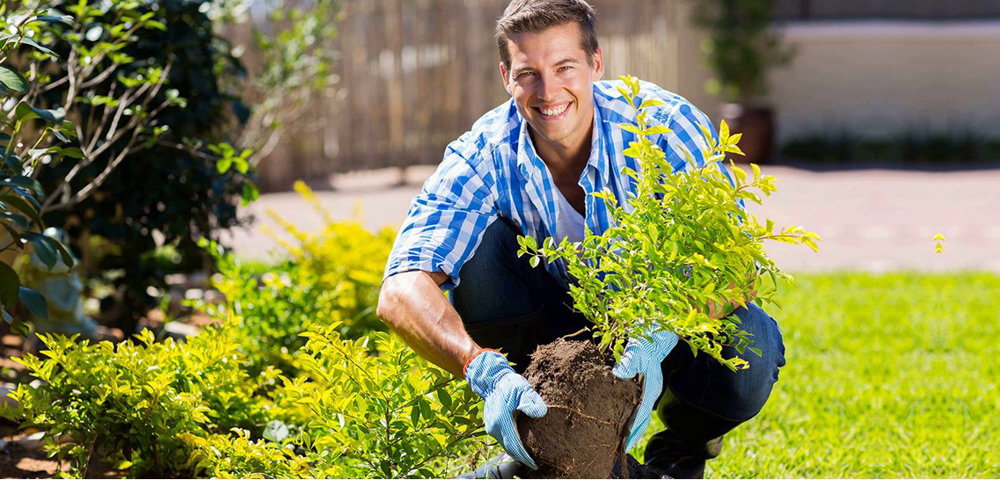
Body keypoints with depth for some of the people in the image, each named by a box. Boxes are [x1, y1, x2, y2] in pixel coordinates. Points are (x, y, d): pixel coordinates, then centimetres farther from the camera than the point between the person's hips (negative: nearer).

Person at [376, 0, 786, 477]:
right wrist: (485, 370, -51)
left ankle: (686, 433, 3)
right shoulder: (485, 157, -21)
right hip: (559, 326, 1)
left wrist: (656, 340, -48)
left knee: (745, 355, -34)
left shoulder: (666, 124, -23)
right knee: (477, 244, -25)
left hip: (675, 326, -1)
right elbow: (401, 293, -33)